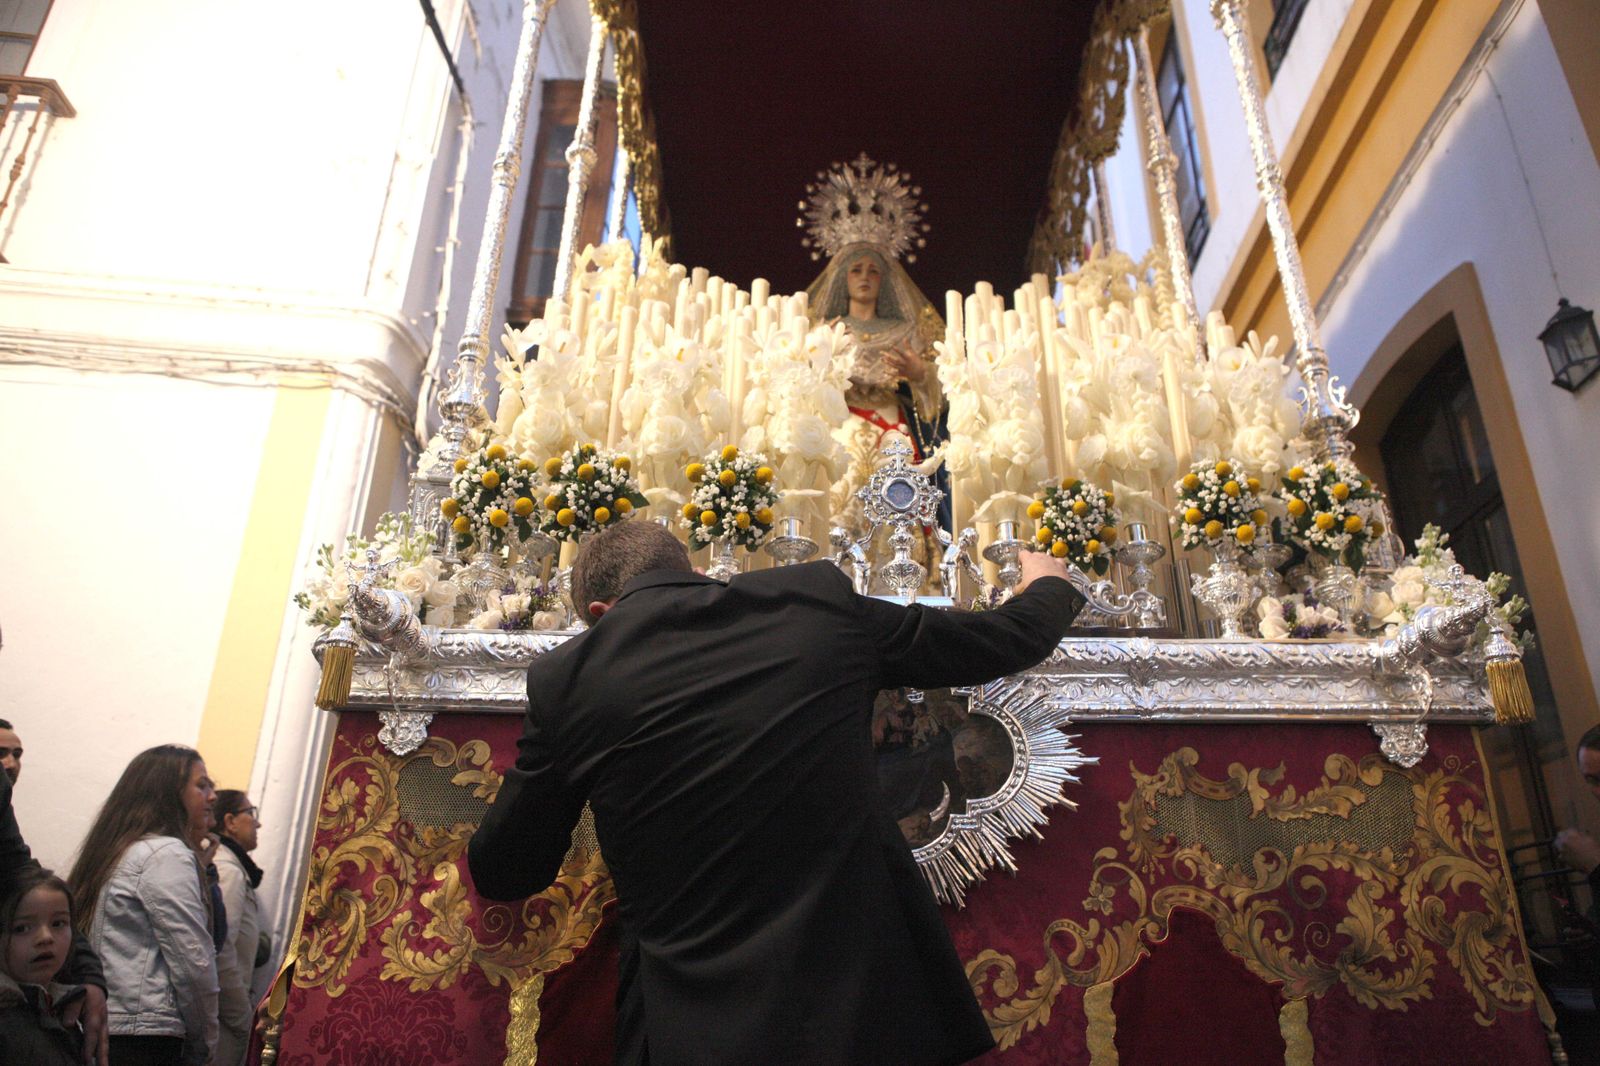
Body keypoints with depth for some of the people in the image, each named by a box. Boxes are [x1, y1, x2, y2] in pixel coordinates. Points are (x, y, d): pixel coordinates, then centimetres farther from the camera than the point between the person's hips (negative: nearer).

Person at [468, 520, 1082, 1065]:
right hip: (871, 1006, 1)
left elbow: (500, 875, 8)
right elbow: (1002, 641, 12)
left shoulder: (563, 678, -4)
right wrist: (1048, 588, 35)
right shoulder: (819, 598, -2)